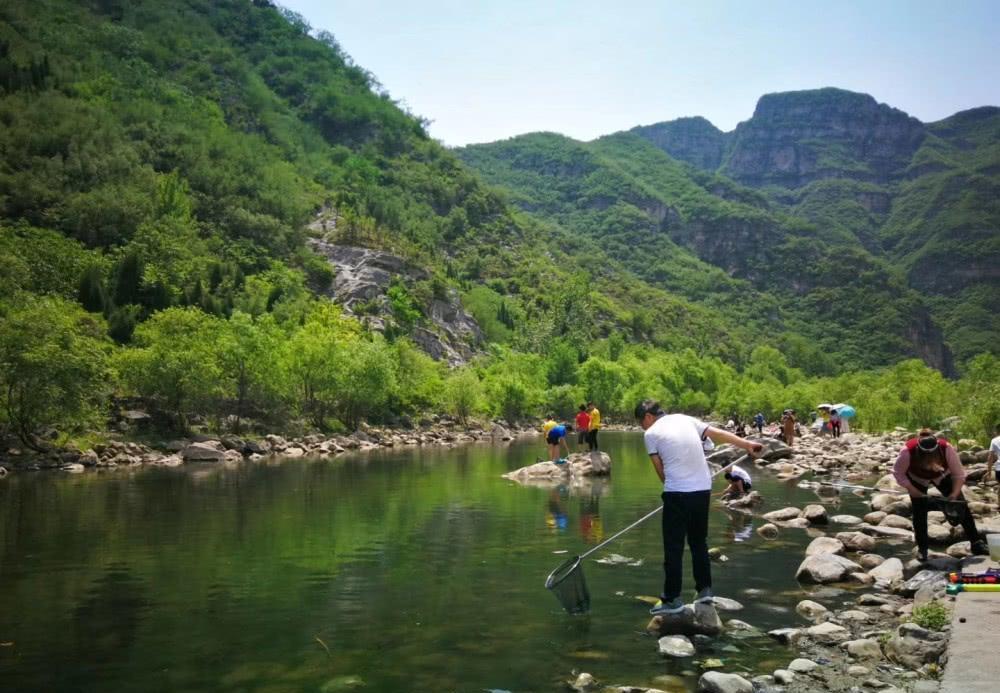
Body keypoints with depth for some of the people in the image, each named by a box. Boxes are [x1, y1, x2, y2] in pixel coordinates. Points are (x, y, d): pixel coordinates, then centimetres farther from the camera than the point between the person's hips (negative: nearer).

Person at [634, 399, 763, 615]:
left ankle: (672, 599, 6)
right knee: (699, 542, 19)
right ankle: (705, 589, 21)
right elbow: (717, 433, 11)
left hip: (677, 492, -5)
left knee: (673, 546, 2)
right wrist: (746, 444, 16)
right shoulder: (684, 419, 11)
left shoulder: (651, 434, -1)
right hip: (703, 488, 6)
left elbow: (660, 470, 2)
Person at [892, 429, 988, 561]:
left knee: (961, 505, -7)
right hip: (917, 479, -1)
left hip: (941, 476, 1)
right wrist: (918, 494, -26)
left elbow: (959, 474, -24)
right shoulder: (907, 451, -41)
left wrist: (954, 495, -35)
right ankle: (922, 548, 6)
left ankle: (976, 543, 1)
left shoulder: (946, 449, -38)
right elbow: (898, 473, -23)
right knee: (919, 510, -8)